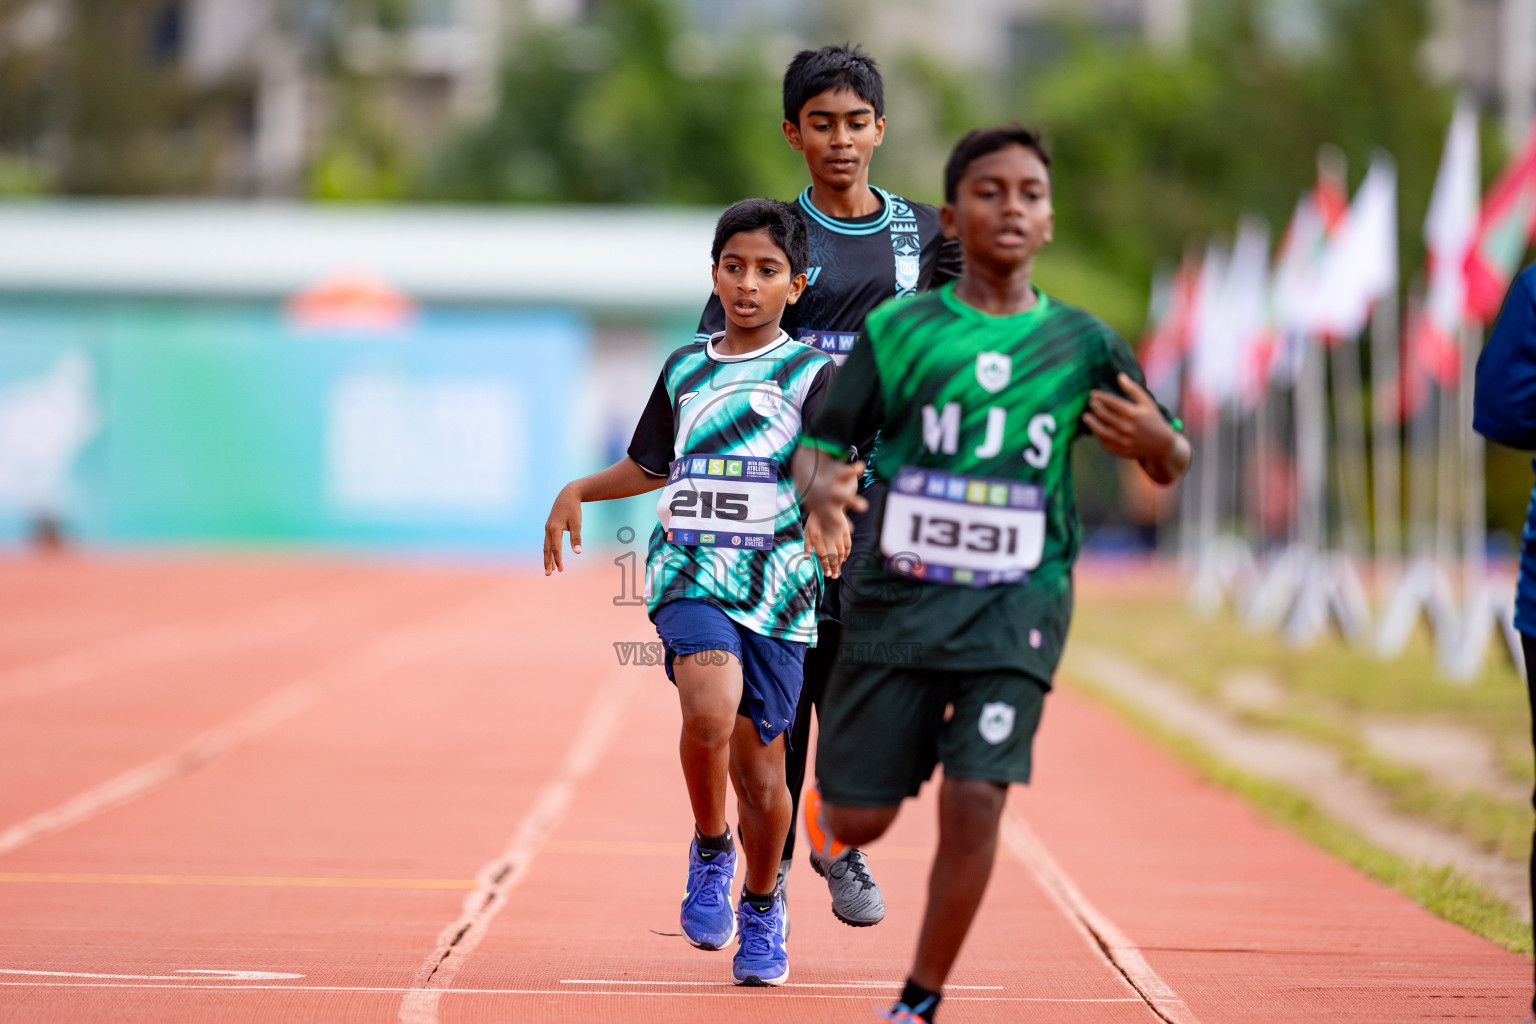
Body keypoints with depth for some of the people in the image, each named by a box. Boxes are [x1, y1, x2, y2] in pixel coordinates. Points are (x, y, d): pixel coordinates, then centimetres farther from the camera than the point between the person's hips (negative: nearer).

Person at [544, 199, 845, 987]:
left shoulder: (811, 374, 2)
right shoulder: (685, 369, 14)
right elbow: (649, 466, 29)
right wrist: (578, 491, 14)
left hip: (774, 583, -1)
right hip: (688, 572, 1)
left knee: (759, 762, 3)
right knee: (710, 709, -27)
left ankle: (762, 908, 27)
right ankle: (710, 849, -1)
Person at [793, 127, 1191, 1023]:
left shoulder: (1081, 344, 5)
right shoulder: (899, 330, 2)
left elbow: (1171, 465, 13)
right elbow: (818, 443, 4)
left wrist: (1157, 441, -11)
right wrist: (820, 482, -19)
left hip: (1018, 604, 0)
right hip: (898, 595, 0)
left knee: (975, 799, -15)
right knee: (857, 821, 3)